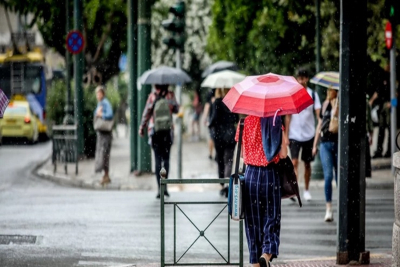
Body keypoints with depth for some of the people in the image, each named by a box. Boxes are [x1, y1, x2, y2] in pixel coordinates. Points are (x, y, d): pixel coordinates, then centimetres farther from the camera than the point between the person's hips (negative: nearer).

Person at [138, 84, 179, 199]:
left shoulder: (152, 96, -7)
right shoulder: (171, 95, -5)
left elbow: (146, 112, -5)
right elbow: (176, 109, 6)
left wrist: (142, 128, 5)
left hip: (154, 130, -1)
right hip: (168, 130, 1)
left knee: (158, 159, 3)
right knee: (166, 158, 11)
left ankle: (160, 188, -3)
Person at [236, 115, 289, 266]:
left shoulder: (245, 122, -1)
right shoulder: (276, 123, -5)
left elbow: (240, 152, 5)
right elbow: (282, 154, -7)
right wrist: (285, 142, 10)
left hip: (251, 174, 2)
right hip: (270, 174, -2)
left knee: (252, 220, 11)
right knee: (271, 218, 4)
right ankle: (266, 254, -19)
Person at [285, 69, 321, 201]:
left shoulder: (313, 94, 2)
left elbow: (318, 113, -4)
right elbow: (288, 116, 3)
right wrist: (286, 134, -2)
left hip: (309, 134, 2)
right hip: (294, 135, -1)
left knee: (307, 163, 11)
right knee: (294, 162, -14)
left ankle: (306, 190, 23)